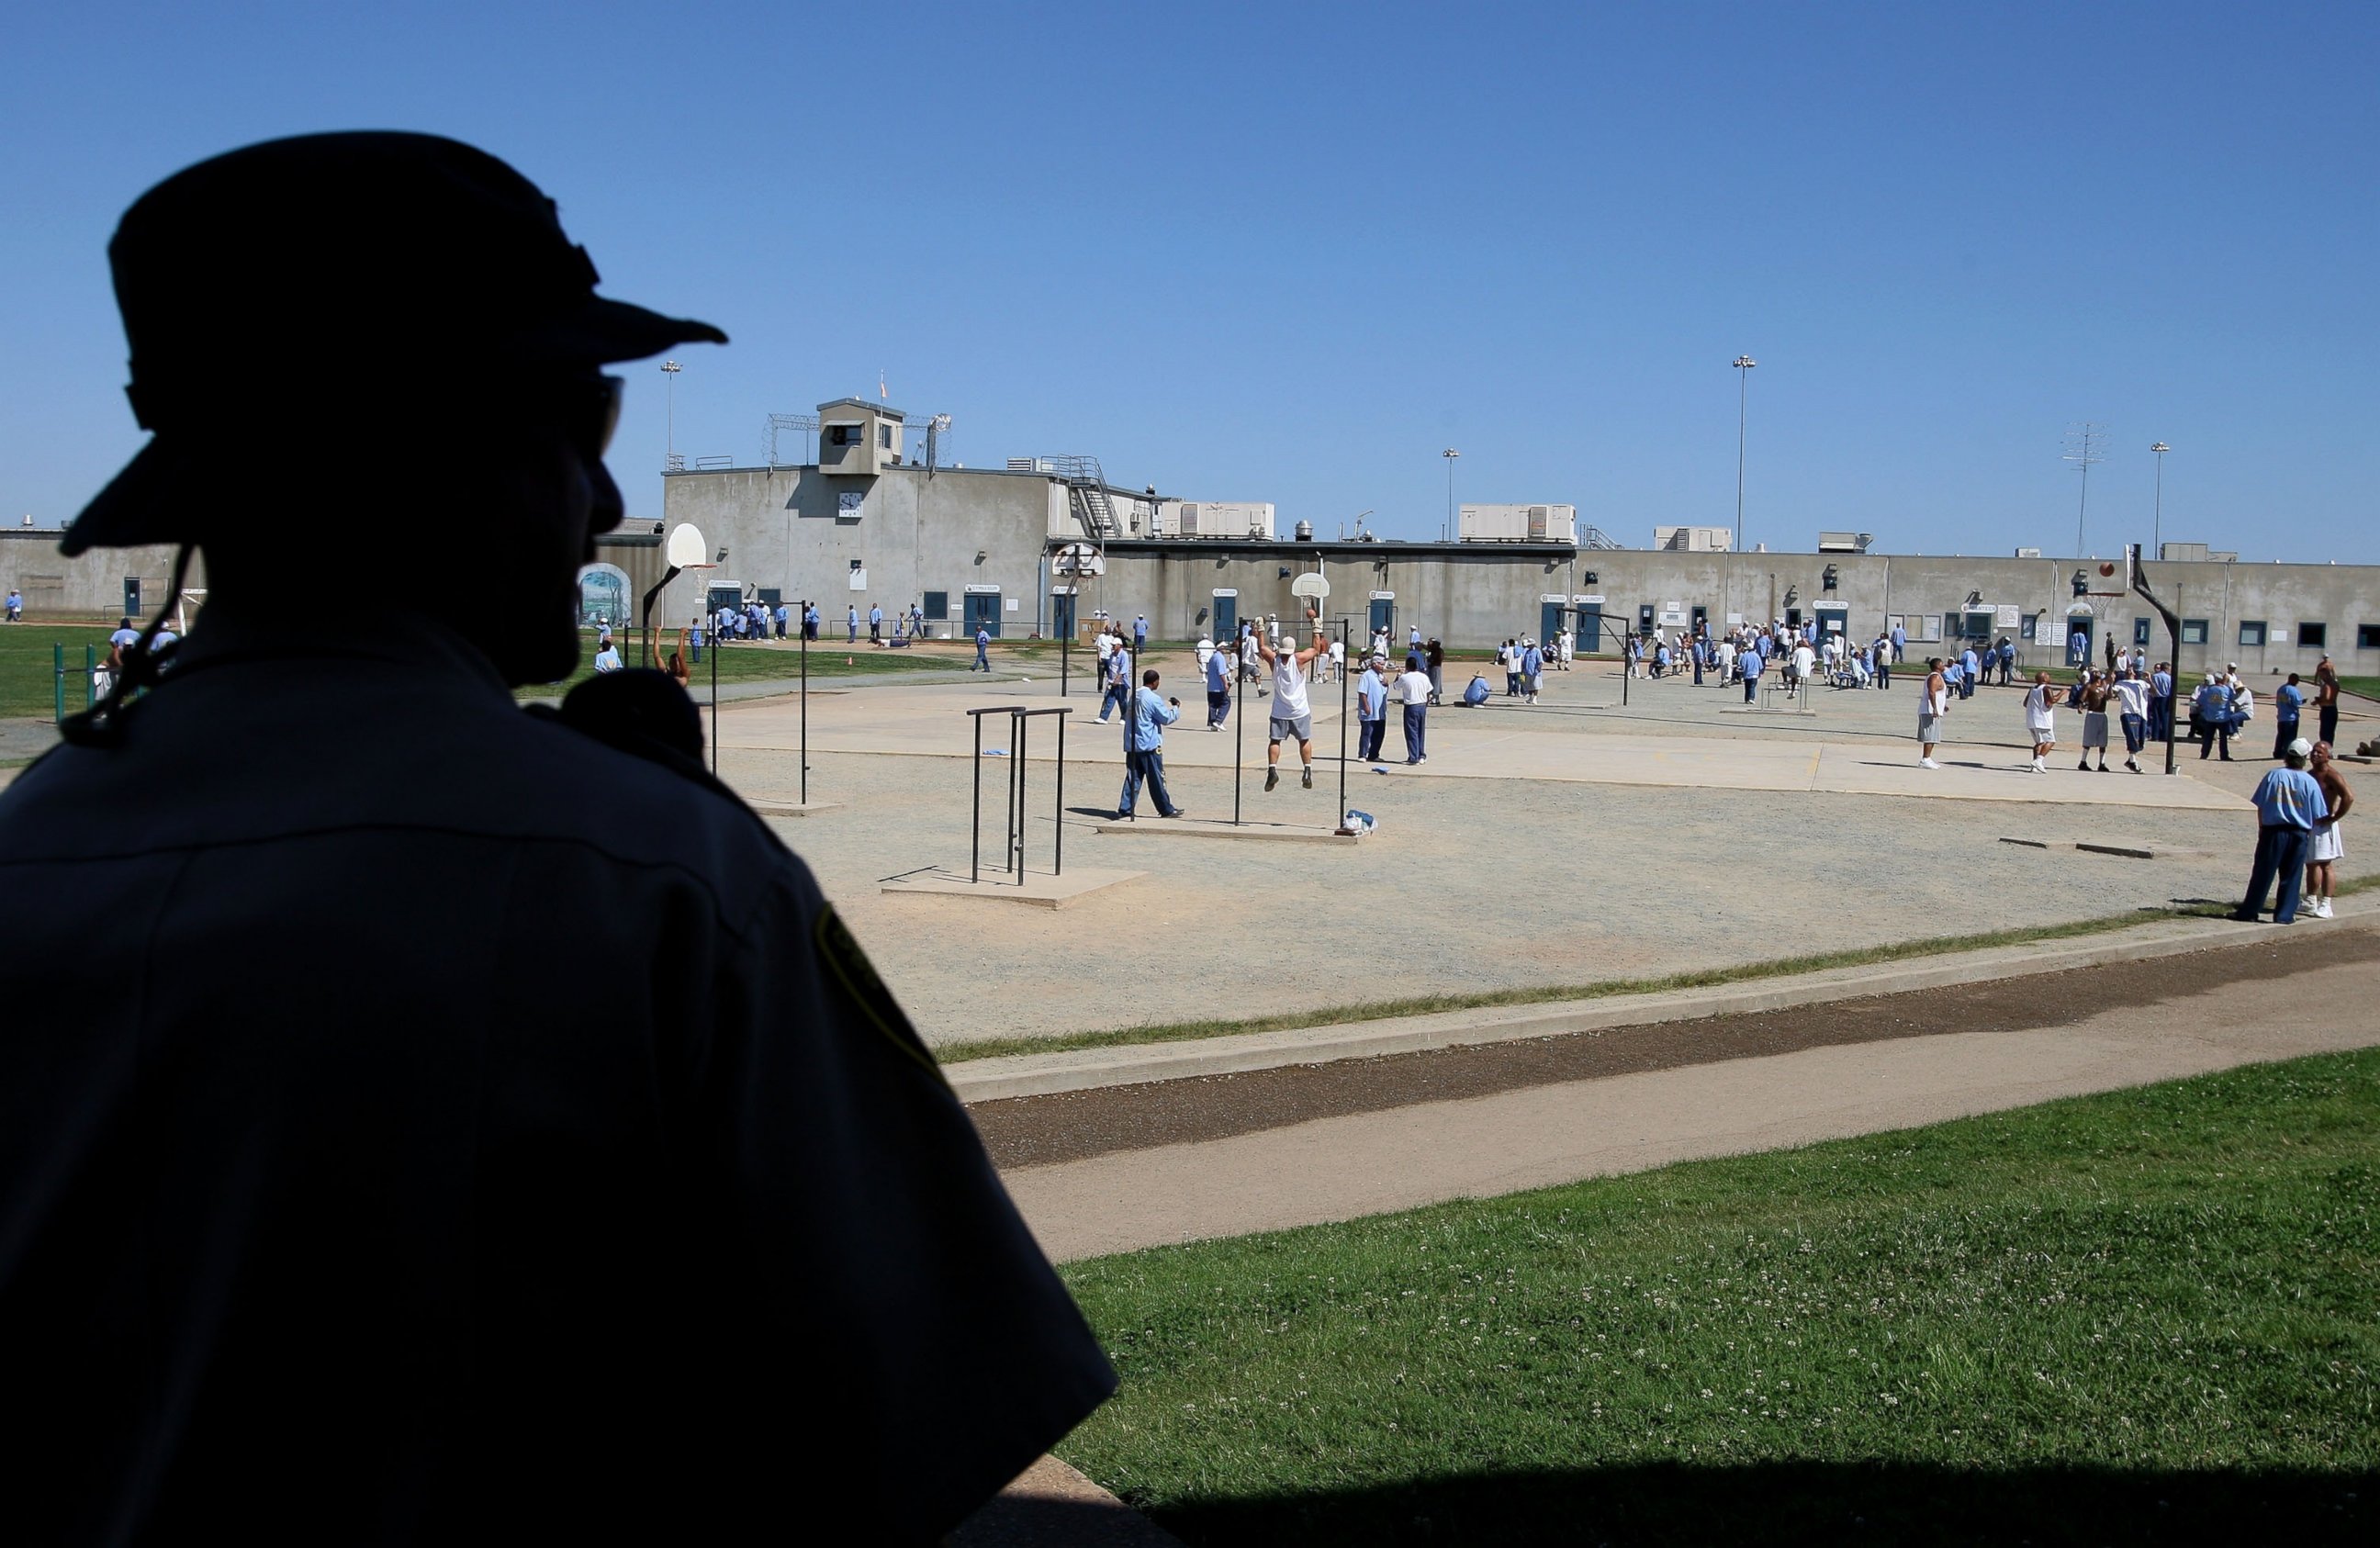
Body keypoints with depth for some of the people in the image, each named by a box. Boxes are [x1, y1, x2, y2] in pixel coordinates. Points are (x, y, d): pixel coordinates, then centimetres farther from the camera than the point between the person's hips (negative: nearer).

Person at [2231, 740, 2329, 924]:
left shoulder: (2273, 775, -5)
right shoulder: (2310, 782, -5)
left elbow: (2259, 806, -1)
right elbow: (2317, 816, -3)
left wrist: (2261, 828, 11)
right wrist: (2308, 830, 14)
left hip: (2273, 831, 0)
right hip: (2298, 833, 0)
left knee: (2262, 874, 6)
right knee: (2291, 877, 9)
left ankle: (2249, 911, 9)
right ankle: (2284, 915, 12)